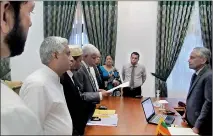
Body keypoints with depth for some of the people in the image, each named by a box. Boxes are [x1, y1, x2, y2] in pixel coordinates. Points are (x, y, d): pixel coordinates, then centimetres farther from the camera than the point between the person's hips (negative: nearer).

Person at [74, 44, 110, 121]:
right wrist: (99, 95, -21)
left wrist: (98, 91, 0)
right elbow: (80, 95, -23)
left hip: (91, 109, 8)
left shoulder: (90, 68, 7)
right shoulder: (79, 70, -21)